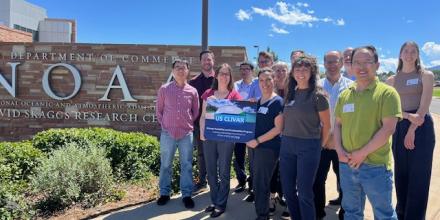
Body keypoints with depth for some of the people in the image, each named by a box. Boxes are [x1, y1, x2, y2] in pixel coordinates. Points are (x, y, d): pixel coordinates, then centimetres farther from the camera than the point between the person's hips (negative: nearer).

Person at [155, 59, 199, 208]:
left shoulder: (192, 91, 3)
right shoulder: (164, 89, 1)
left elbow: (196, 111, 13)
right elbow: (159, 109, 8)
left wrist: (189, 124, 6)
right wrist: (164, 124, 2)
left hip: (186, 134, 1)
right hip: (167, 133, 0)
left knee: (186, 165, 7)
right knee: (165, 165, 9)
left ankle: (187, 194, 19)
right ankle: (164, 193, 24)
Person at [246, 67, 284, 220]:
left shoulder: (278, 102, -10)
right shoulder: (257, 102, 11)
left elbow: (278, 128, -15)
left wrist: (258, 141, -17)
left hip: (268, 148, -7)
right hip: (254, 146, 7)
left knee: (260, 184, 2)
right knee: (258, 182, 16)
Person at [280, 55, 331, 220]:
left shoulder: (318, 95, -9)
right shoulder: (290, 93, 8)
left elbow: (326, 126, -2)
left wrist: (318, 146, 6)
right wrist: (286, 139, 9)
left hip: (308, 146, -5)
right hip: (287, 145, 6)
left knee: (304, 192, 2)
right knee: (287, 190, 11)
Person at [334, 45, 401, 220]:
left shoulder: (387, 93, -8)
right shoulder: (345, 94, 8)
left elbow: (388, 128, -15)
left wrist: (363, 153, -16)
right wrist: (339, 149, -3)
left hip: (376, 166, -5)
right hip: (347, 164, 5)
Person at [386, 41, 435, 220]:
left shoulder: (426, 75, 2)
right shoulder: (392, 80, 10)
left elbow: (424, 106, -8)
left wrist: (412, 130, -15)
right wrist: (409, 116, -16)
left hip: (422, 127, -3)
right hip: (399, 127, 3)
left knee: (419, 175, 1)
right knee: (401, 173, 9)